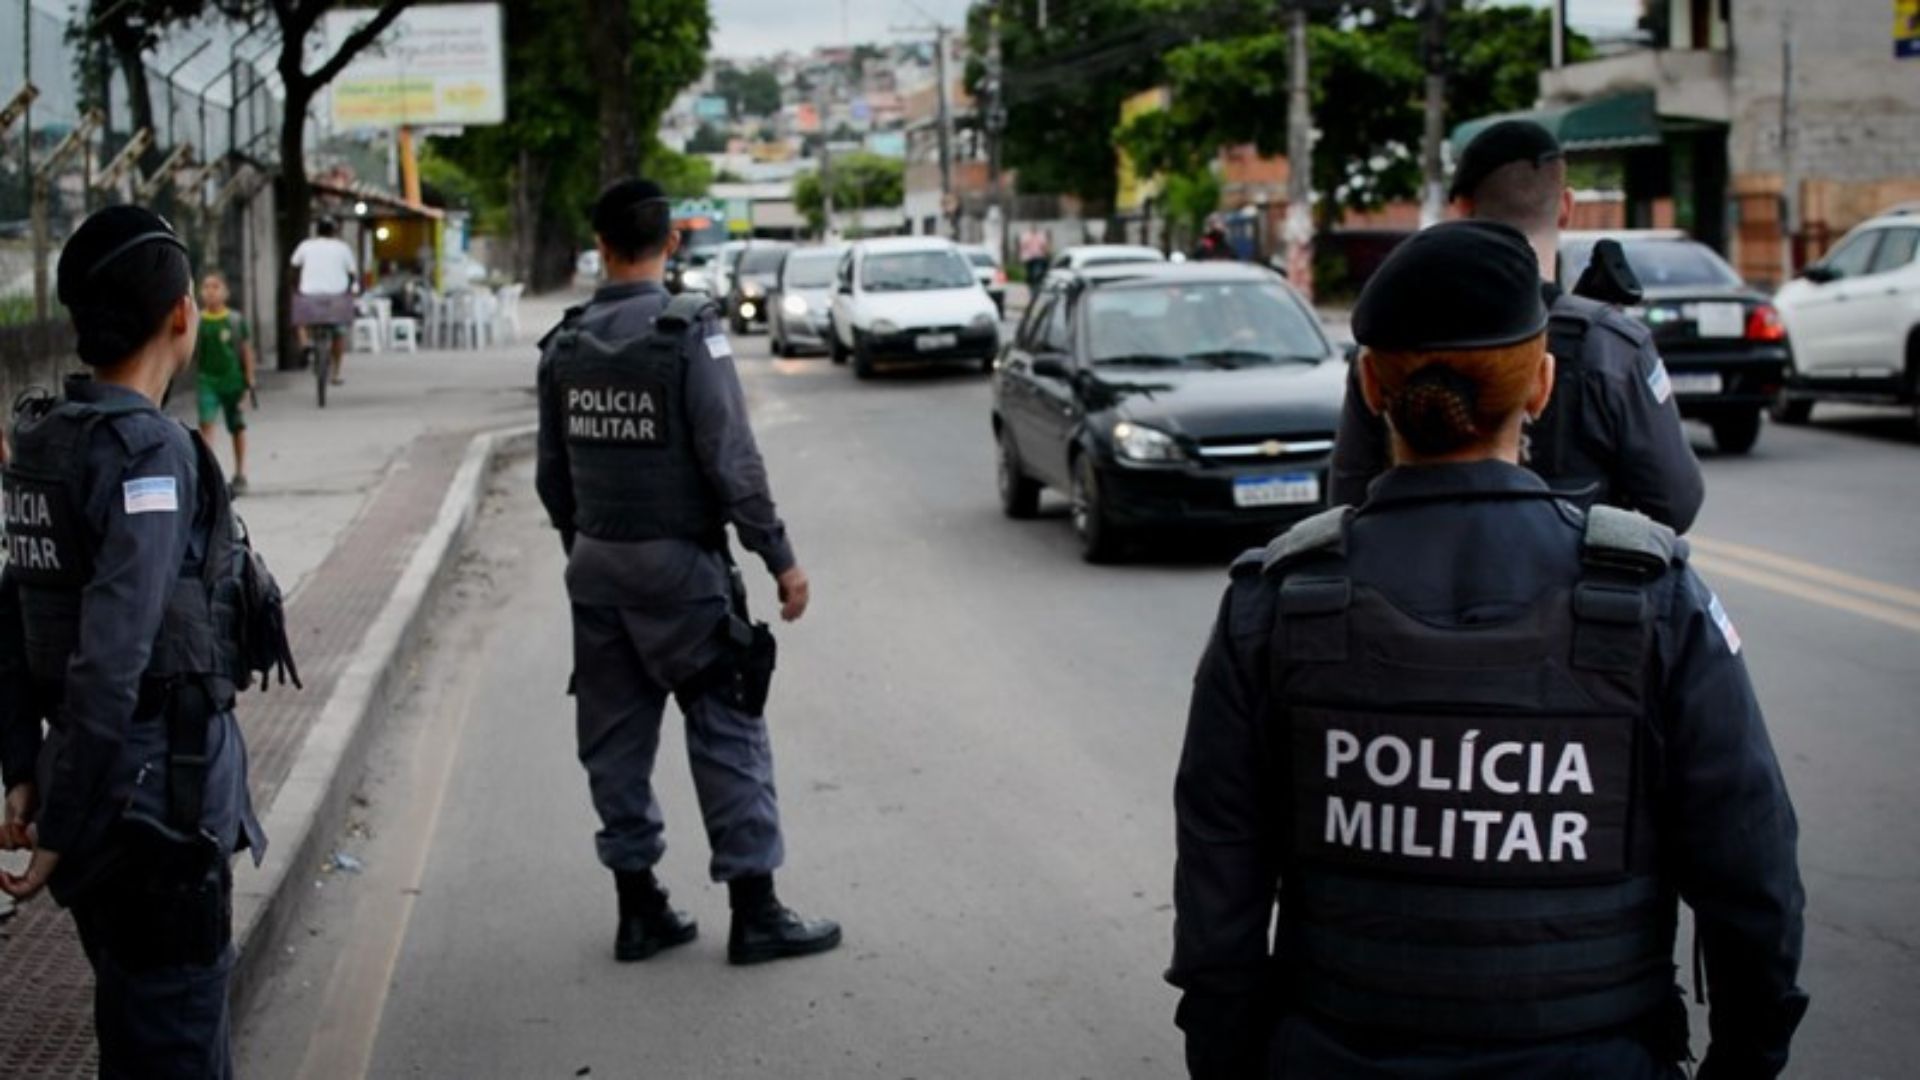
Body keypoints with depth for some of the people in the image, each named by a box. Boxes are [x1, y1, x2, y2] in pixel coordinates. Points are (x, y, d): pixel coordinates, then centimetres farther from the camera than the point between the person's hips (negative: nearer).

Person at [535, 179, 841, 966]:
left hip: (596, 567, 6)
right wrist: (779, 558, -10)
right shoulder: (689, 334, -13)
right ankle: (754, 913, 3)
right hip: (677, 566, -5)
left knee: (616, 738, 11)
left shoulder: (565, 346, 4)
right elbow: (731, 461, -16)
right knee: (727, 732, 1)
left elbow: (552, 472, 10)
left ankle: (639, 910, 16)